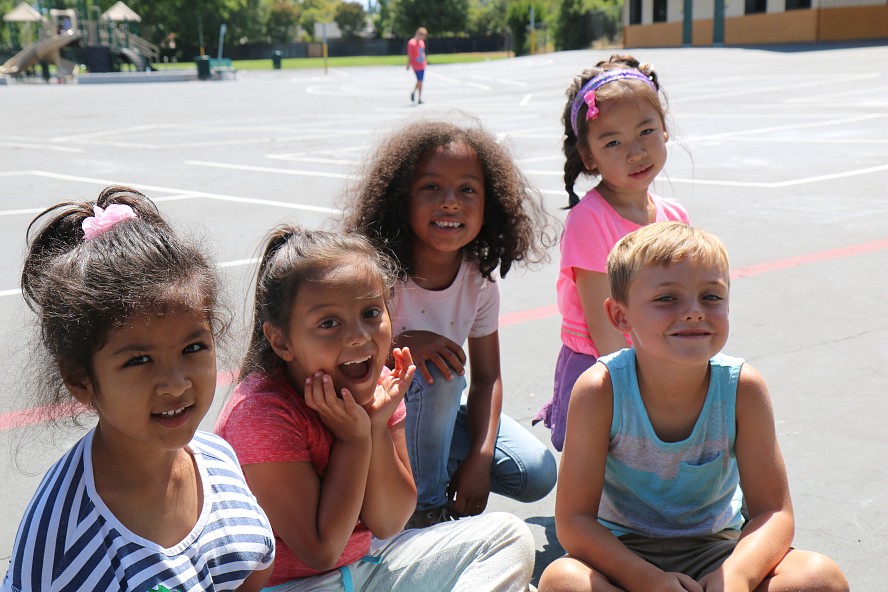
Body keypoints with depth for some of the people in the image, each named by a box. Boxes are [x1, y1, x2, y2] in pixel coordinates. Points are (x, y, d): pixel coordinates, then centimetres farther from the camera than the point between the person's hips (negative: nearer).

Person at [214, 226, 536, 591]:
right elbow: (320, 551, -20)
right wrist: (354, 438, -23)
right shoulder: (259, 414, -24)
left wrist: (377, 426, -16)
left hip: (367, 562, 7)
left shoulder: (376, 387, -4)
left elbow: (388, 524, -4)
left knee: (508, 534, 1)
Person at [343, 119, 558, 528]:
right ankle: (426, 505, -11)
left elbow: (487, 376, -5)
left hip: (436, 413, 5)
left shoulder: (479, 280, -10)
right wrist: (402, 344, -36)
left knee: (538, 473, -9)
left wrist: (480, 458, -17)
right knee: (440, 374, -34)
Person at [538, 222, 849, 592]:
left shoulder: (743, 388, -15)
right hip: (622, 552, -1)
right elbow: (574, 520, -19)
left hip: (714, 551, 2)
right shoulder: (601, 391, -21)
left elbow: (773, 510, -13)